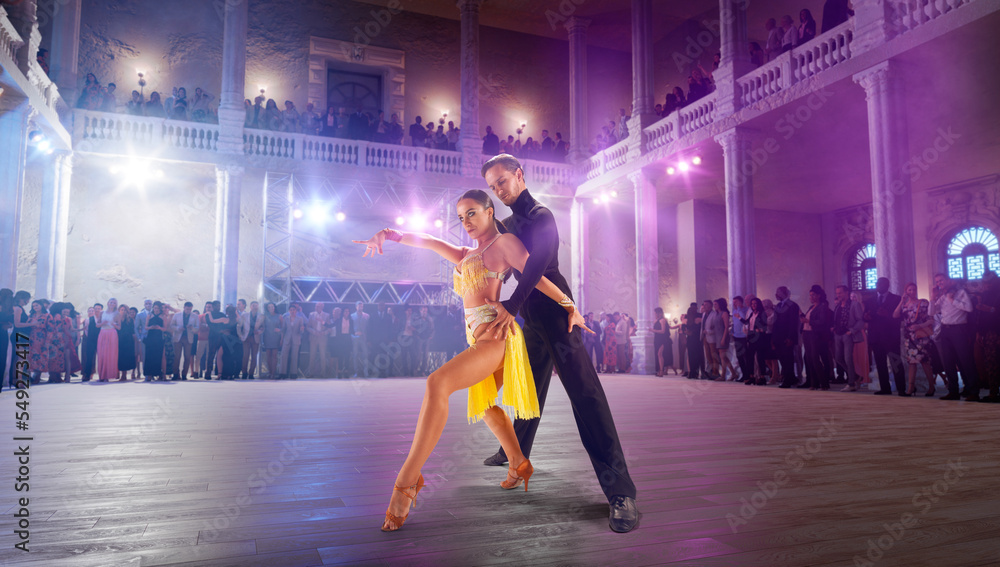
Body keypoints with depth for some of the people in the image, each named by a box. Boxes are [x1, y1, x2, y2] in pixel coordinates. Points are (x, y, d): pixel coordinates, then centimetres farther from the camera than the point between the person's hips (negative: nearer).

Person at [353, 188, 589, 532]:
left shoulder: (504, 242, 2)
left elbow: (537, 276, -5)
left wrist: (569, 306, -9)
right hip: (478, 338, 10)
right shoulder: (466, 256, 23)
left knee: (437, 383, -29)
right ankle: (519, 465, 44)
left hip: (495, 334, -10)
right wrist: (390, 234, 5)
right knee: (484, 403, 27)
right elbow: (428, 242, 20)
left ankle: (407, 479, -30)